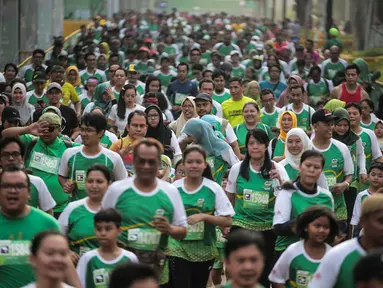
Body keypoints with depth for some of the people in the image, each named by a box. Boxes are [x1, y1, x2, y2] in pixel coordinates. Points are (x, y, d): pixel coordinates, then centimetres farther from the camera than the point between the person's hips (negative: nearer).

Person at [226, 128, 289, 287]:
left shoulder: (277, 169, -3)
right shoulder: (237, 169, -1)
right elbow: (229, 199, 9)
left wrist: (280, 180, -22)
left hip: (268, 227, 0)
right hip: (241, 225, 0)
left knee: (265, 272, 7)